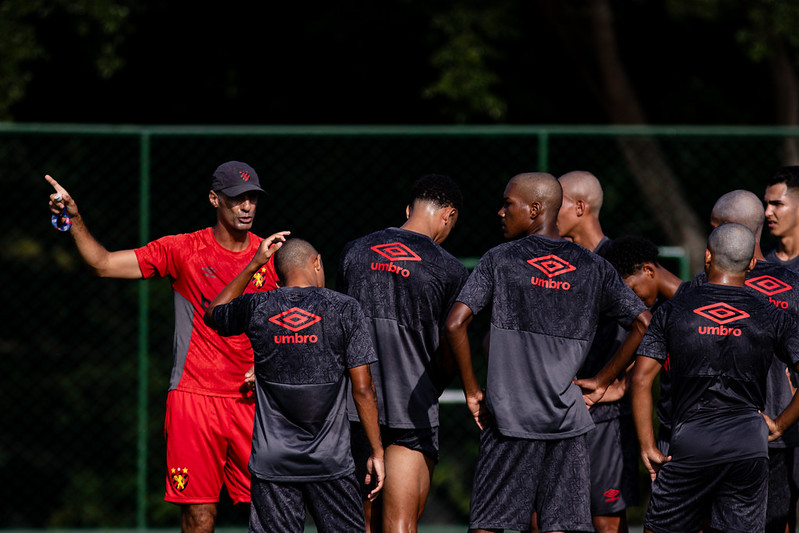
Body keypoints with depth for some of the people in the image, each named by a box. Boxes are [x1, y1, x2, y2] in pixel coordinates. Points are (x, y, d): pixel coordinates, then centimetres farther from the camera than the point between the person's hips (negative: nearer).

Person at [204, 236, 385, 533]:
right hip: (330, 461, -1)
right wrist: (376, 452, 4)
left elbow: (213, 315, 26)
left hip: (272, 461, 1)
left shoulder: (255, 308, 2)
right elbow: (363, 390, -4)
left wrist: (253, 265, 24)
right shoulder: (345, 310, -3)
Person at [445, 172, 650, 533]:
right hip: (567, 420, 2)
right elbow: (643, 324, 1)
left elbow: (455, 323, -11)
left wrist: (471, 391, 0)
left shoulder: (499, 260, -2)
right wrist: (602, 381, 9)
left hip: (508, 418, -2)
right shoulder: (594, 268, 6)